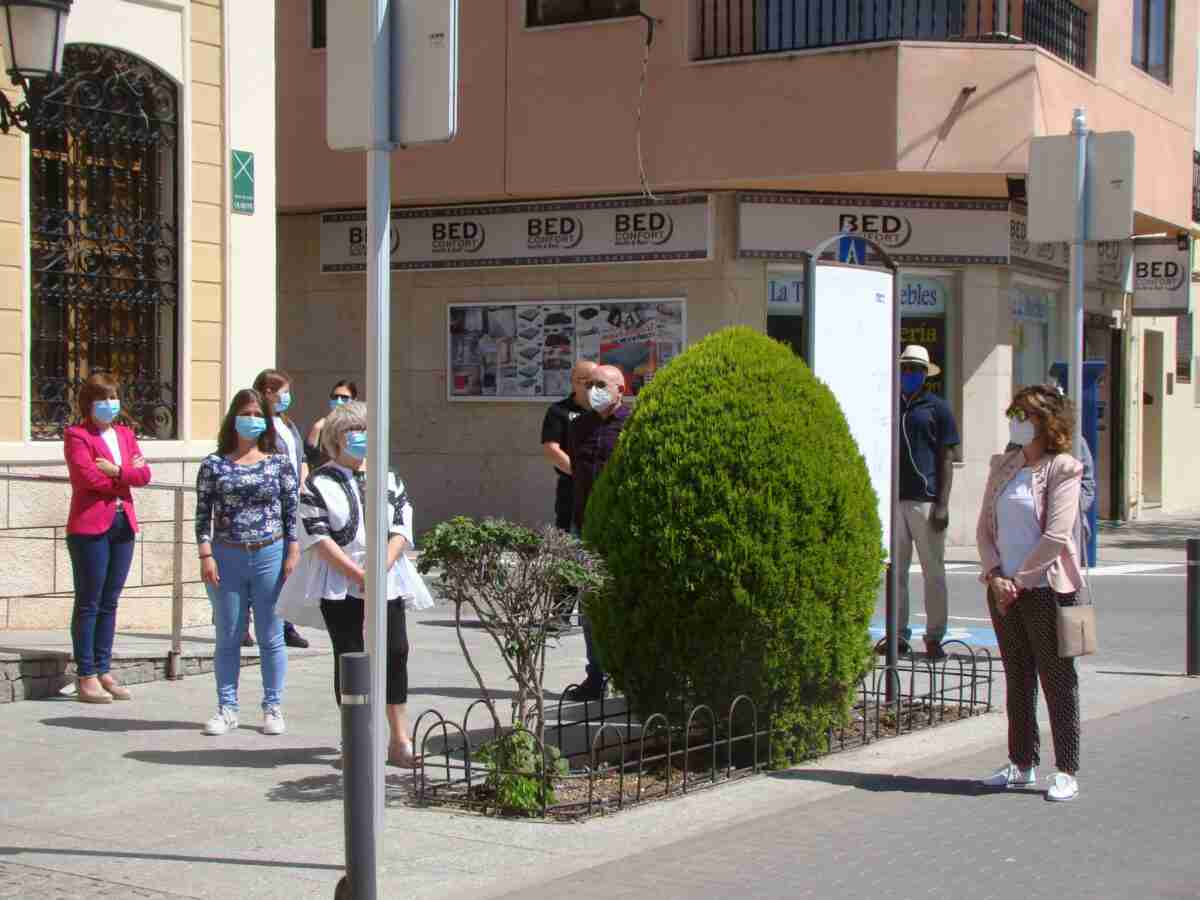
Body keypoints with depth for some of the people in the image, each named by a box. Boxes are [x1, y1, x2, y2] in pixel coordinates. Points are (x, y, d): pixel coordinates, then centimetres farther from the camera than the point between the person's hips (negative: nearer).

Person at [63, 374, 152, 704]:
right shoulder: (77, 436, -3)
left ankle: (104, 672, 15)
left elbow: (144, 474, 5)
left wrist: (116, 470, -12)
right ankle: (86, 677, 1)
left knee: (109, 602, 10)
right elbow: (88, 478, -15)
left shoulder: (125, 434, 17)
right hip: (90, 526, -6)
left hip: (123, 525, 6)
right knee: (88, 604, -2)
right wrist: (128, 473, -4)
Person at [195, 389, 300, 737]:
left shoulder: (279, 463, 4)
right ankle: (227, 708, 16)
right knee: (227, 637, 7)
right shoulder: (214, 464, 3)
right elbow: (203, 513, 2)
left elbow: (292, 511, 3)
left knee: (271, 637, 6)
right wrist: (206, 555, -6)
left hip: (270, 555, 0)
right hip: (226, 557, 0)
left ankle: (272, 707, 15)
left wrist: (292, 554, -3)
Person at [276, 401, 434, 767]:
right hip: (339, 584, -3)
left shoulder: (388, 479, 13)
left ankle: (400, 740, 2)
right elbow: (318, 538, -7)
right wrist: (358, 575, -14)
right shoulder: (319, 483, 2)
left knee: (396, 653, -4)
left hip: (387, 582, 3)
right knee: (350, 656, -2)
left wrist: (380, 568, -10)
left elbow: (402, 530, 6)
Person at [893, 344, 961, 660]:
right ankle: (898, 634, 13)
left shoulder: (937, 408, 3)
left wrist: (943, 504, -9)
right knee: (895, 571, 7)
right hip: (893, 500, 4)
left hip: (925, 500, -4)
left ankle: (934, 638, 3)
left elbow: (946, 459, -1)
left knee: (933, 572, -1)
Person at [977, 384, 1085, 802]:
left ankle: (1067, 772, 5)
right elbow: (985, 526, 9)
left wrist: (1019, 580, -13)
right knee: (1017, 678, 13)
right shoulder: (1003, 466, 11)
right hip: (1004, 590, 6)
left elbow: (1056, 536, -14)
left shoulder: (1063, 469, -8)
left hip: (1046, 589, -6)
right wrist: (995, 575, -5)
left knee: (1057, 680, 0)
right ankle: (1022, 764, 22)